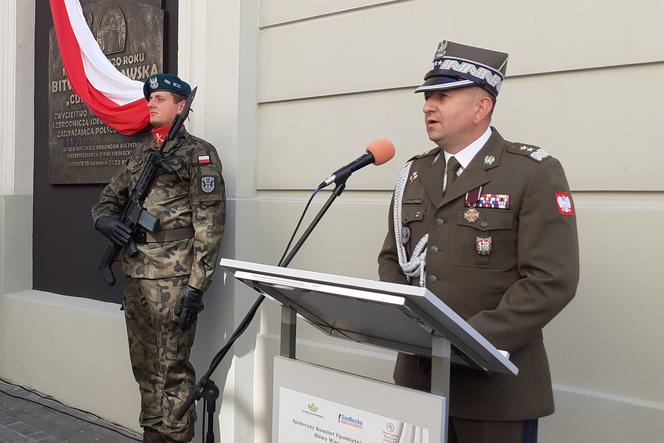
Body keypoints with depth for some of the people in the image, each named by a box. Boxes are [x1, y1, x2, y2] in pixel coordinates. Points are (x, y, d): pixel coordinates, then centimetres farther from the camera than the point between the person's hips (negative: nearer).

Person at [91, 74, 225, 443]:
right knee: (145, 369, 16)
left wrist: (196, 285, -18)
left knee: (172, 371, -2)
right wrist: (105, 219, 0)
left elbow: (209, 224, -11)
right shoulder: (139, 157, 18)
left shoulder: (198, 153, -4)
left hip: (173, 279, -7)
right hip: (135, 276, 8)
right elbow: (107, 201, 26)